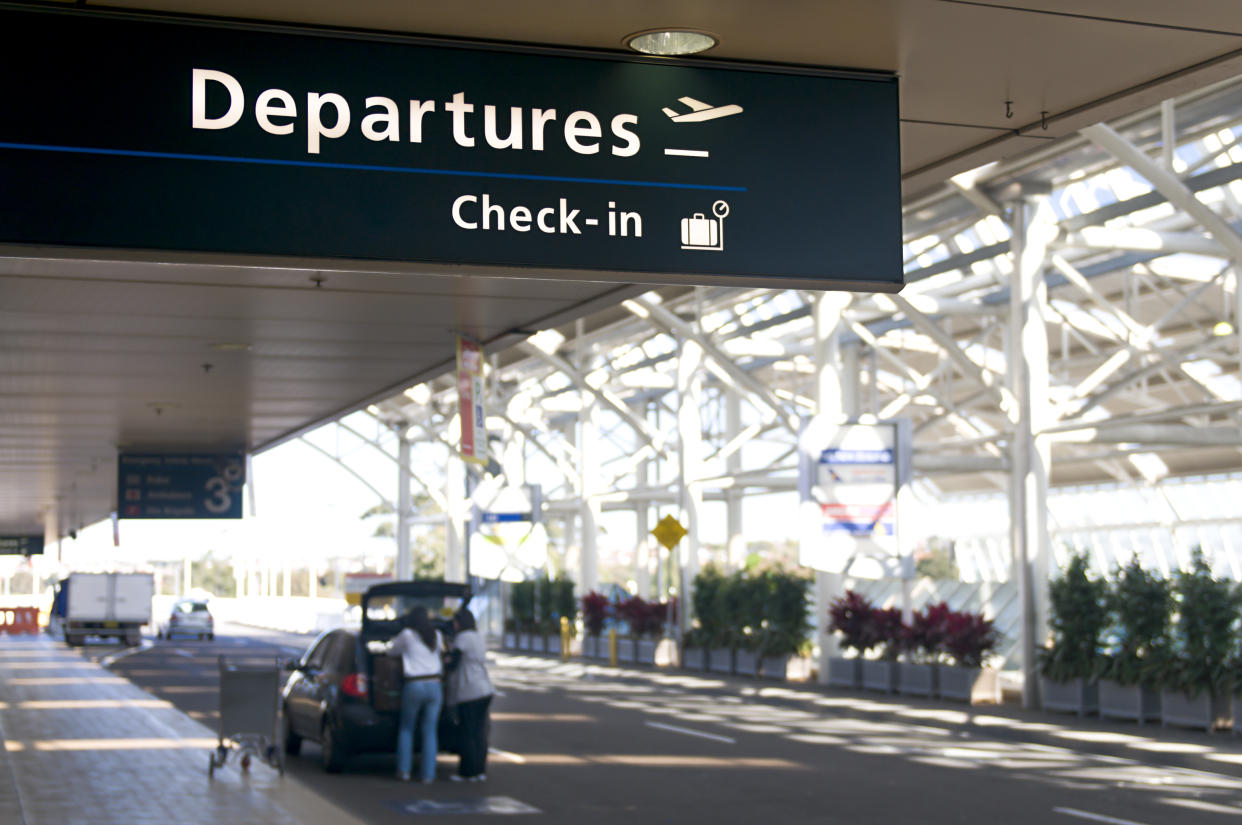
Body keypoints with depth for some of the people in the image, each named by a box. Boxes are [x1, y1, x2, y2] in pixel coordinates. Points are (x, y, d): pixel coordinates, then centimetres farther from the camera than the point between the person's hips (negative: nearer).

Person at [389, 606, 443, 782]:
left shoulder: (407, 634, 0)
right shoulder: (437, 635, 9)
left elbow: (392, 648, 15)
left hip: (414, 686, -2)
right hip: (434, 686, 2)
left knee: (406, 728, 15)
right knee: (429, 731, 7)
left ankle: (404, 770, 11)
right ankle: (427, 774, 3)